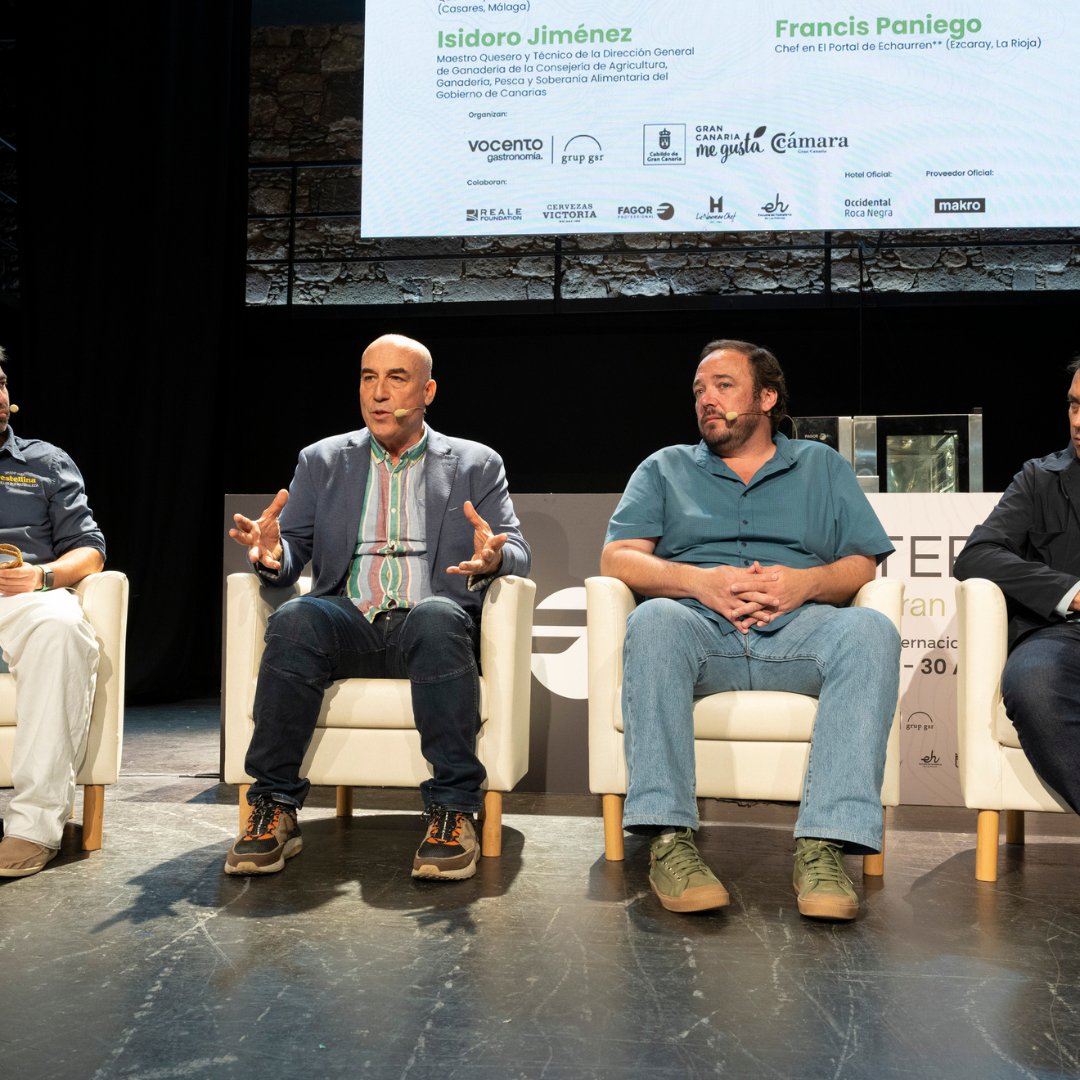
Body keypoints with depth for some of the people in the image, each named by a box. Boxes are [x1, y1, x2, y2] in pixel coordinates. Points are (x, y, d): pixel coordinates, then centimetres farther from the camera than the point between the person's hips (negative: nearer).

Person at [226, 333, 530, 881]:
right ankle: (274, 807, -23)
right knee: (294, 620, -31)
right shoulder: (322, 461, 19)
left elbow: (517, 552, 4)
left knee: (438, 617, -36)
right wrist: (271, 554, -14)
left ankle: (453, 811, -30)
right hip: (348, 623, 2)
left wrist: (493, 557, -21)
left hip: (431, 622, -1)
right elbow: (292, 549, 11)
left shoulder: (476, 465, 14)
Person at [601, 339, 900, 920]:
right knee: (654, 619, -35)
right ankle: (667, 839, -39)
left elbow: (863, 564, 13)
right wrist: (699, 580, -9)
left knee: (869, 629, -31)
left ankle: (824, 844, -38)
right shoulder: (664, 468, 24)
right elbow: (617, 558, 9)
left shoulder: (821, 465, 25)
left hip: (796, 630, 1)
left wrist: (804, 582, -9)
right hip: (700, 626, 0)